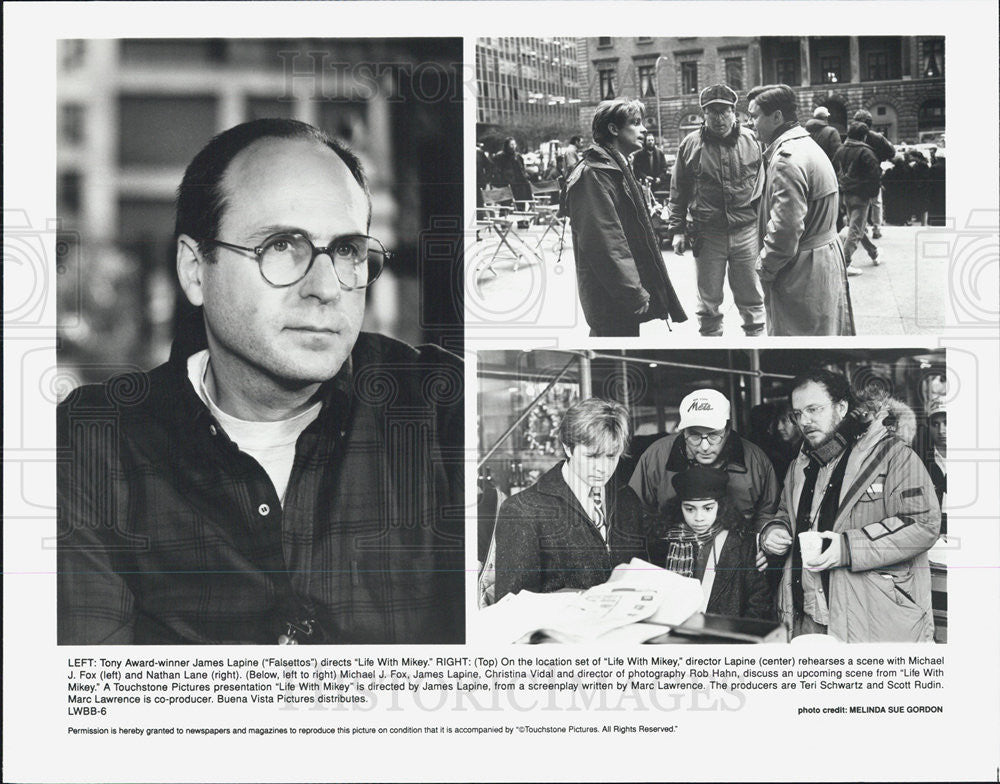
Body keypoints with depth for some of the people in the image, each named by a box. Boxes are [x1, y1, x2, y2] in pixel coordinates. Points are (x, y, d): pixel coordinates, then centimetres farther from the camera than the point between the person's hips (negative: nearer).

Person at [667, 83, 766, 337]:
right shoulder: (691, 144, 1)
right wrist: (677, 229, 4)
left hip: (746, 231, 0)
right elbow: (678, 190, 8)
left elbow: (765, 184, 6)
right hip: (707, 234, 1)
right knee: (708, 302, 10)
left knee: (751, 299, 10)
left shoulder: (752, 140, 0)